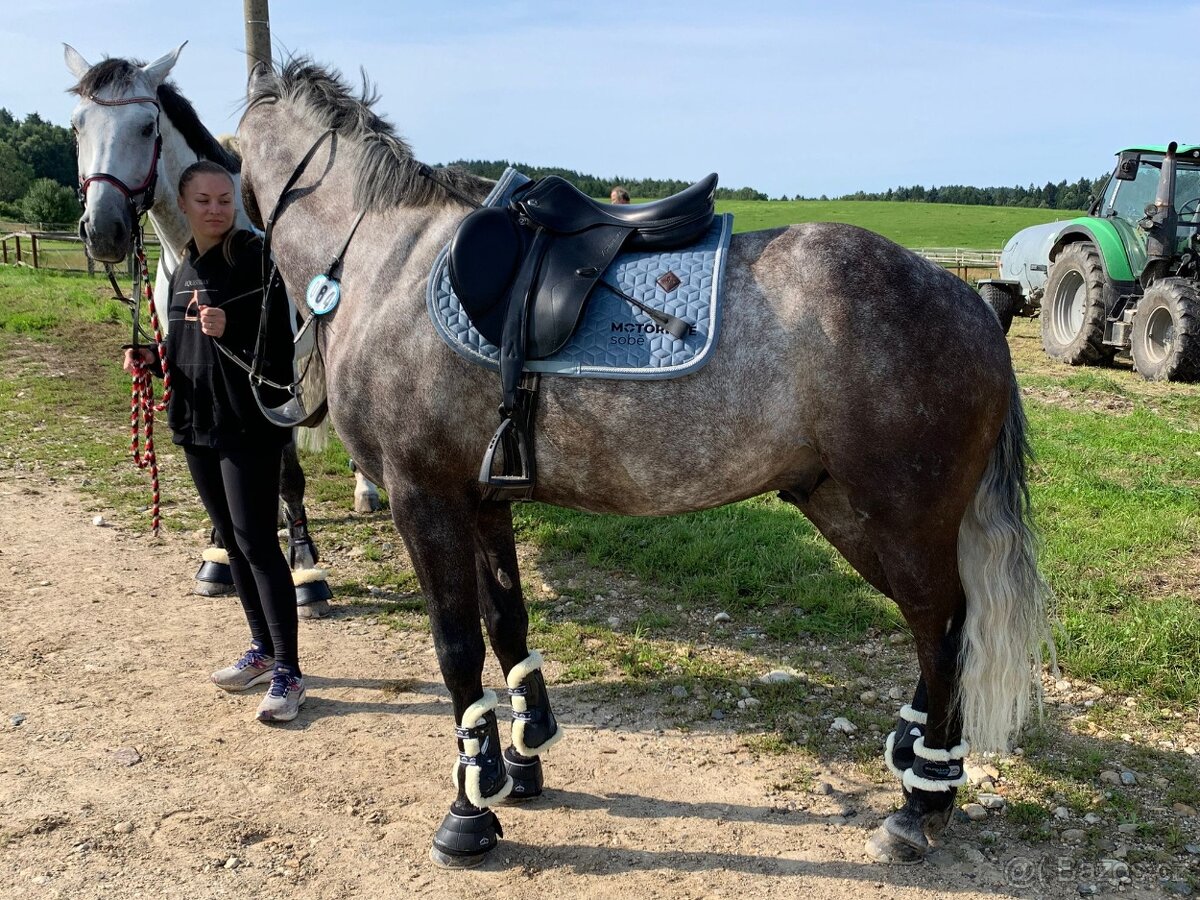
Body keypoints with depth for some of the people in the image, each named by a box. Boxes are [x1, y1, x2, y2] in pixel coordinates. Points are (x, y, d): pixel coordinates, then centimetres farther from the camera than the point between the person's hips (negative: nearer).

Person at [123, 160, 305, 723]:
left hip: (248, 425, -8)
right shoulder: (184, 268, 12)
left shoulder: (253, 257, -10)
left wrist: (231, 327, -34)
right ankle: (262, 650, 30)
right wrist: (153, 358, 3)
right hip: (197, 424, 8)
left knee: (257, 542, -7)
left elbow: (279, 339, -17)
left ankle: (288, 673, 2)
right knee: (232, 540, 15)